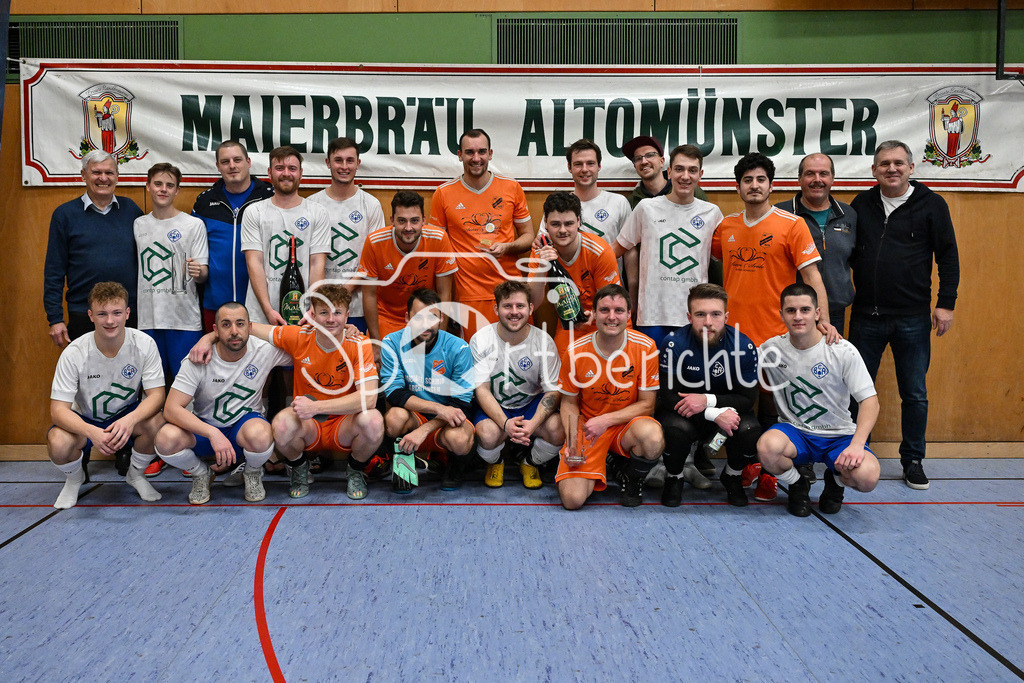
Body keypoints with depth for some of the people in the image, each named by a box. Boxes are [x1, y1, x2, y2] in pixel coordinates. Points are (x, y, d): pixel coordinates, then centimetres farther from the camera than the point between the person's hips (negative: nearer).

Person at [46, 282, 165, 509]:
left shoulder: (144, 344, -19)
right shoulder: (74, 354, -22)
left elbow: (156, 394, -20)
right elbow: (58, 409, -22)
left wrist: (130, 420, -42)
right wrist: (92, 432, -43)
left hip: (128, 416, 1)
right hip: (85, 420, -1)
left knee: (156, 423, -31)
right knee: (58, 443, -32)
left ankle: (135, 474, 3)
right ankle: (74, 478, 7)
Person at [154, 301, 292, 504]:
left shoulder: (265, 350, -12)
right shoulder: (198, 359, -16)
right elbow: (171, 408, -23)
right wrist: (213, 434, -36)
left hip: (246, 422, -1)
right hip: (203, 427, 1)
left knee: (260, 435, -38)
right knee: (166, 439, -31)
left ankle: (252, 473, 1)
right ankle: (201, 473, 5)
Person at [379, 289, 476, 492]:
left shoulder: (458, 348, -12)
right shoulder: (392, 343, -9)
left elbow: (461, 403, -13)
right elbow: (394, 392, -16)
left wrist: (423, 430, -27)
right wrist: (439, 408, -31)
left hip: (448, 421, -1)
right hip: (413, 417, 1)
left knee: (458, 439, -35)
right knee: (395, 416, -34)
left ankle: (455, 466, 4)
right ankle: (402, 462, 0)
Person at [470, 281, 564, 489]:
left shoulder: (544, 341, -9)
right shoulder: (481, 340, -11)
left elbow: (553, 391, -8)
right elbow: (482, 390, -14)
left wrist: (533, 423, -28)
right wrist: (505, 423, -32)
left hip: (532, 404, 1)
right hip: (493, 407, -1)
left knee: (557, 431, -28)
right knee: (487, 434, -34)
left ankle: (531, 464, 8)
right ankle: (495, 463, 7)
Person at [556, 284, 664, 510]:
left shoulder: (645, 347, -12)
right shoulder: (575, 353, -10)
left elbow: (646, 404, -7)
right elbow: (569, 404, 2)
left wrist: (606, 420, -19)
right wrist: (572, 444, -14)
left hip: (627, 424, 0)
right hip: (588, 424, 1)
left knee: (653, 438, -37)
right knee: (573, 499, -18)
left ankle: (631, 479, 1)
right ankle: (600, 466, 19)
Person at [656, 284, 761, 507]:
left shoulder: (744, 347, -16)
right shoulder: (674, 344, -21)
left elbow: (748, 398, -12)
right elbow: (668, 396, -21)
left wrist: (708, 400, -30)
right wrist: (716, 415, -32)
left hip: (728, 408, 2)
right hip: (684, 411, -2)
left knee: (750, 431, -28)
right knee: (677, 428, -34)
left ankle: (731, 476, 7)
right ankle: (674, 477, 1)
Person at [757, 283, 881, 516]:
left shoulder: (842, 351, -11)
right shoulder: (771, 349, -5)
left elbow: (869, 400, -11)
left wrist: (857, 445, -25)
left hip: (839, 435, 0)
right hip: (794, 432, 1)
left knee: (867, 477, -31)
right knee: (767, 445, -36)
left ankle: (836, 481, 11)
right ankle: (798, 486, 2)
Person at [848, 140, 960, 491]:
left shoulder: (931, 204, 0)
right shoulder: (862, 204, 7)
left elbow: (948, 256, 1)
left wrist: (946, 303, -5)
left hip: (912, 318, -2)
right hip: (866, 316, 2)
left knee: (915, 394, 5)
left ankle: (913, 460, 19)